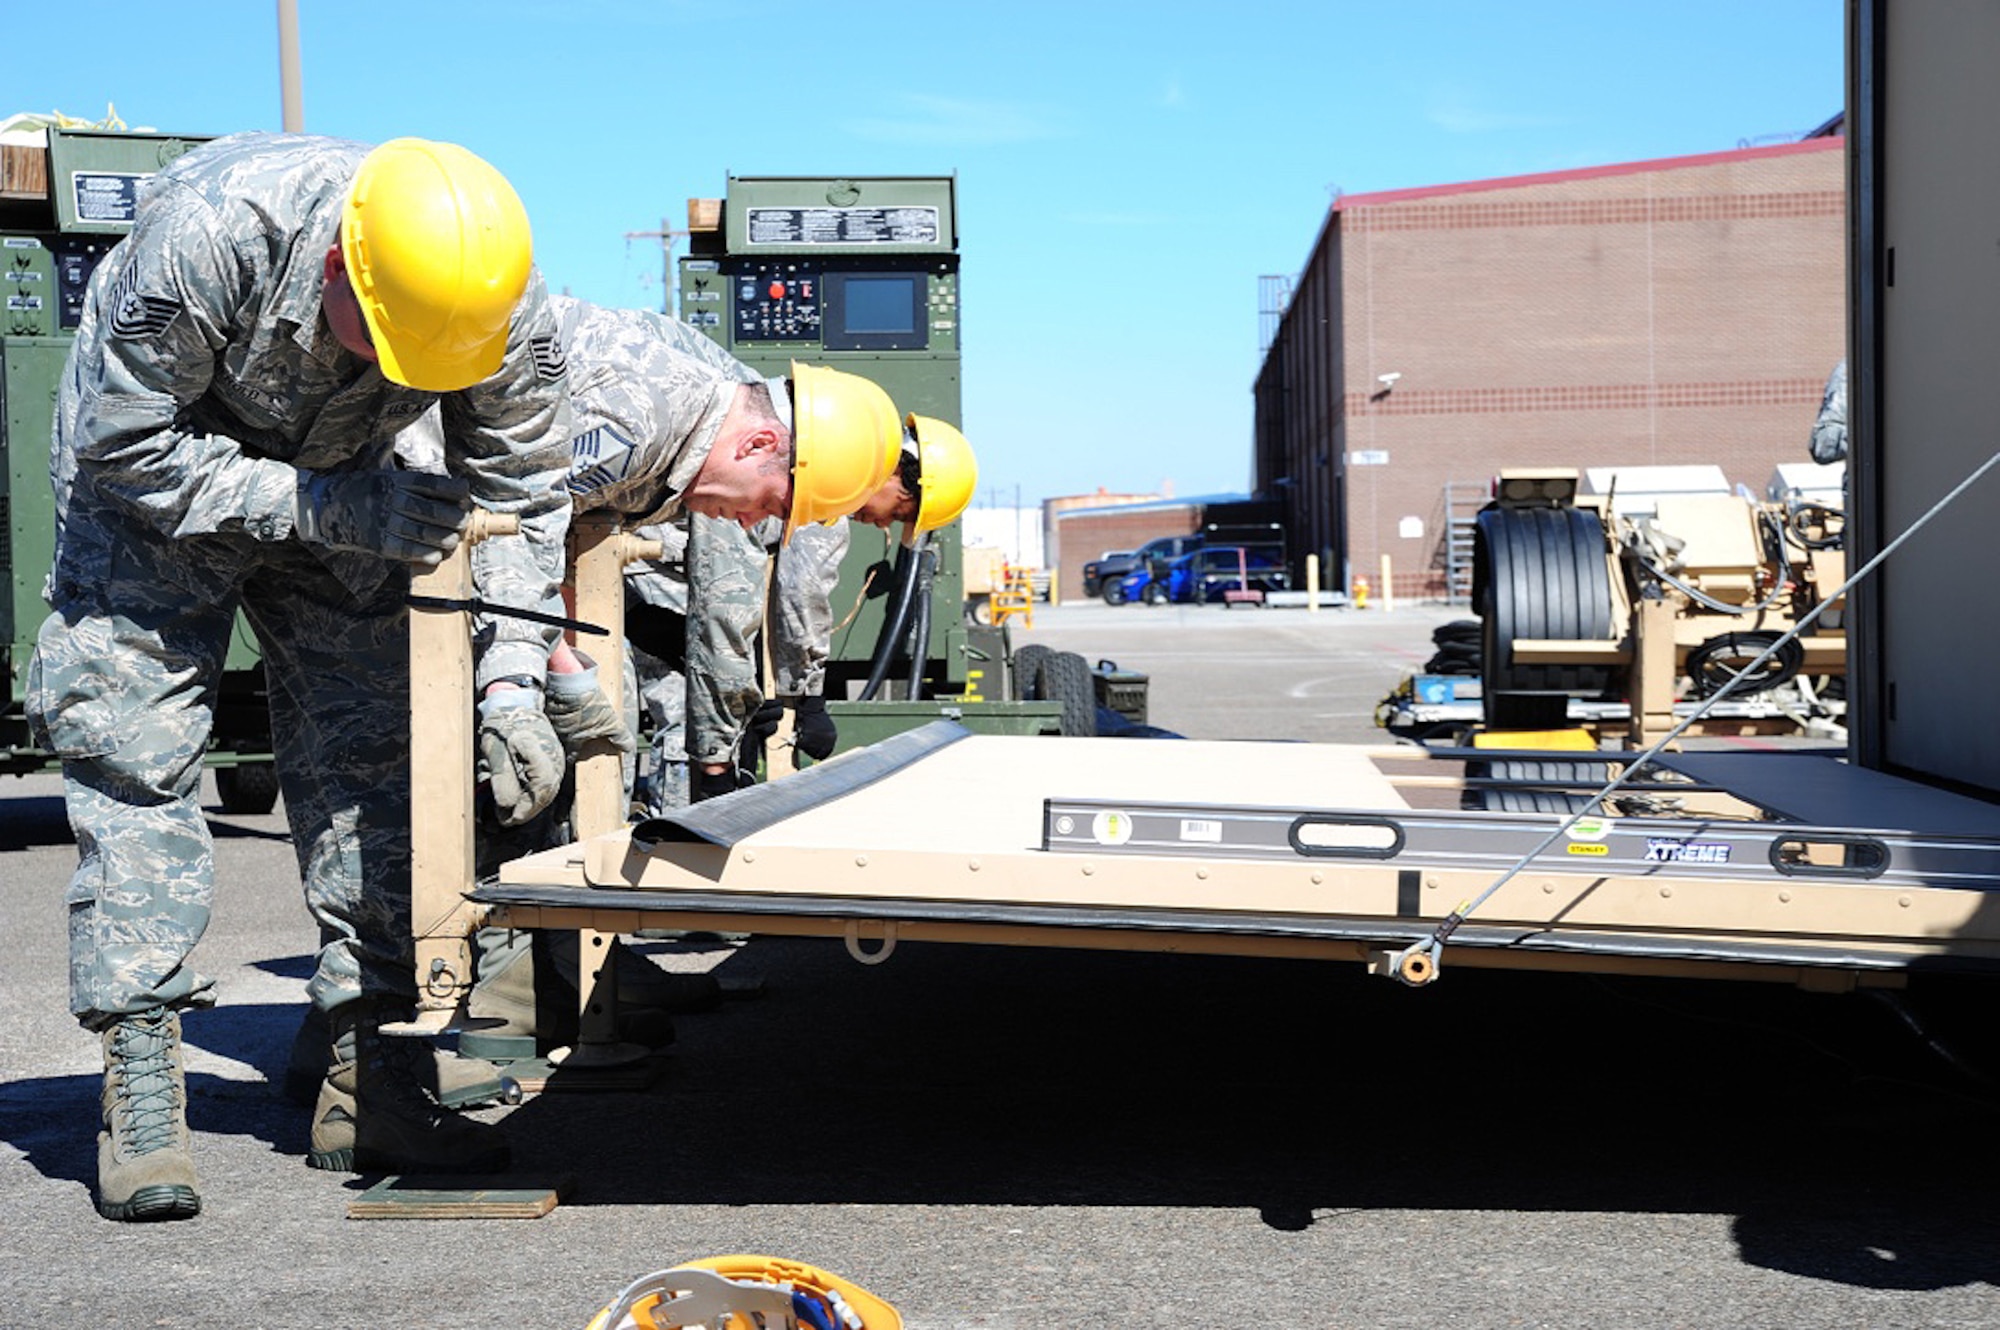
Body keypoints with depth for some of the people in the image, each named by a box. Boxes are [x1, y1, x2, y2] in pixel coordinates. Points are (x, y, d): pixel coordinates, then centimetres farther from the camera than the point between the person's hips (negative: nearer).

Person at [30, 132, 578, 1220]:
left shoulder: (506, 307, -27)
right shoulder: (207, 233, -38)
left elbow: (518, 496, -15)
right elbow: (128, 449, -29)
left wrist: (511, 681, -26)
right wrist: (336, 511, -37)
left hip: (337, 481, 3)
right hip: (148, 462, -3)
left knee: (370, 751, -3)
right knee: (133, 744, -12)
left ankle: (370, 1081, 3)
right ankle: (141, 1096, -6)